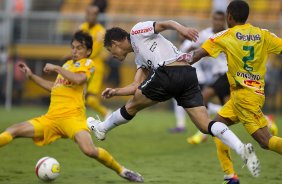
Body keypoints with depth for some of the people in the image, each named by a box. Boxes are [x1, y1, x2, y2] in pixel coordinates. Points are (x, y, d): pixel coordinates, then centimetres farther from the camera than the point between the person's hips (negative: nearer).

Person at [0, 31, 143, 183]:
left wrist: (57, 68, -11)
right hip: (51, 117, 6)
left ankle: (121, 170, -7)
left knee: (89, 150, -28)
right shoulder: (67, 64, 24)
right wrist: (31, 76, 31)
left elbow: (79, 79, -19)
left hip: (72, 117, -6)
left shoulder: (88, 64, 3)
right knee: (13, 131, -7)